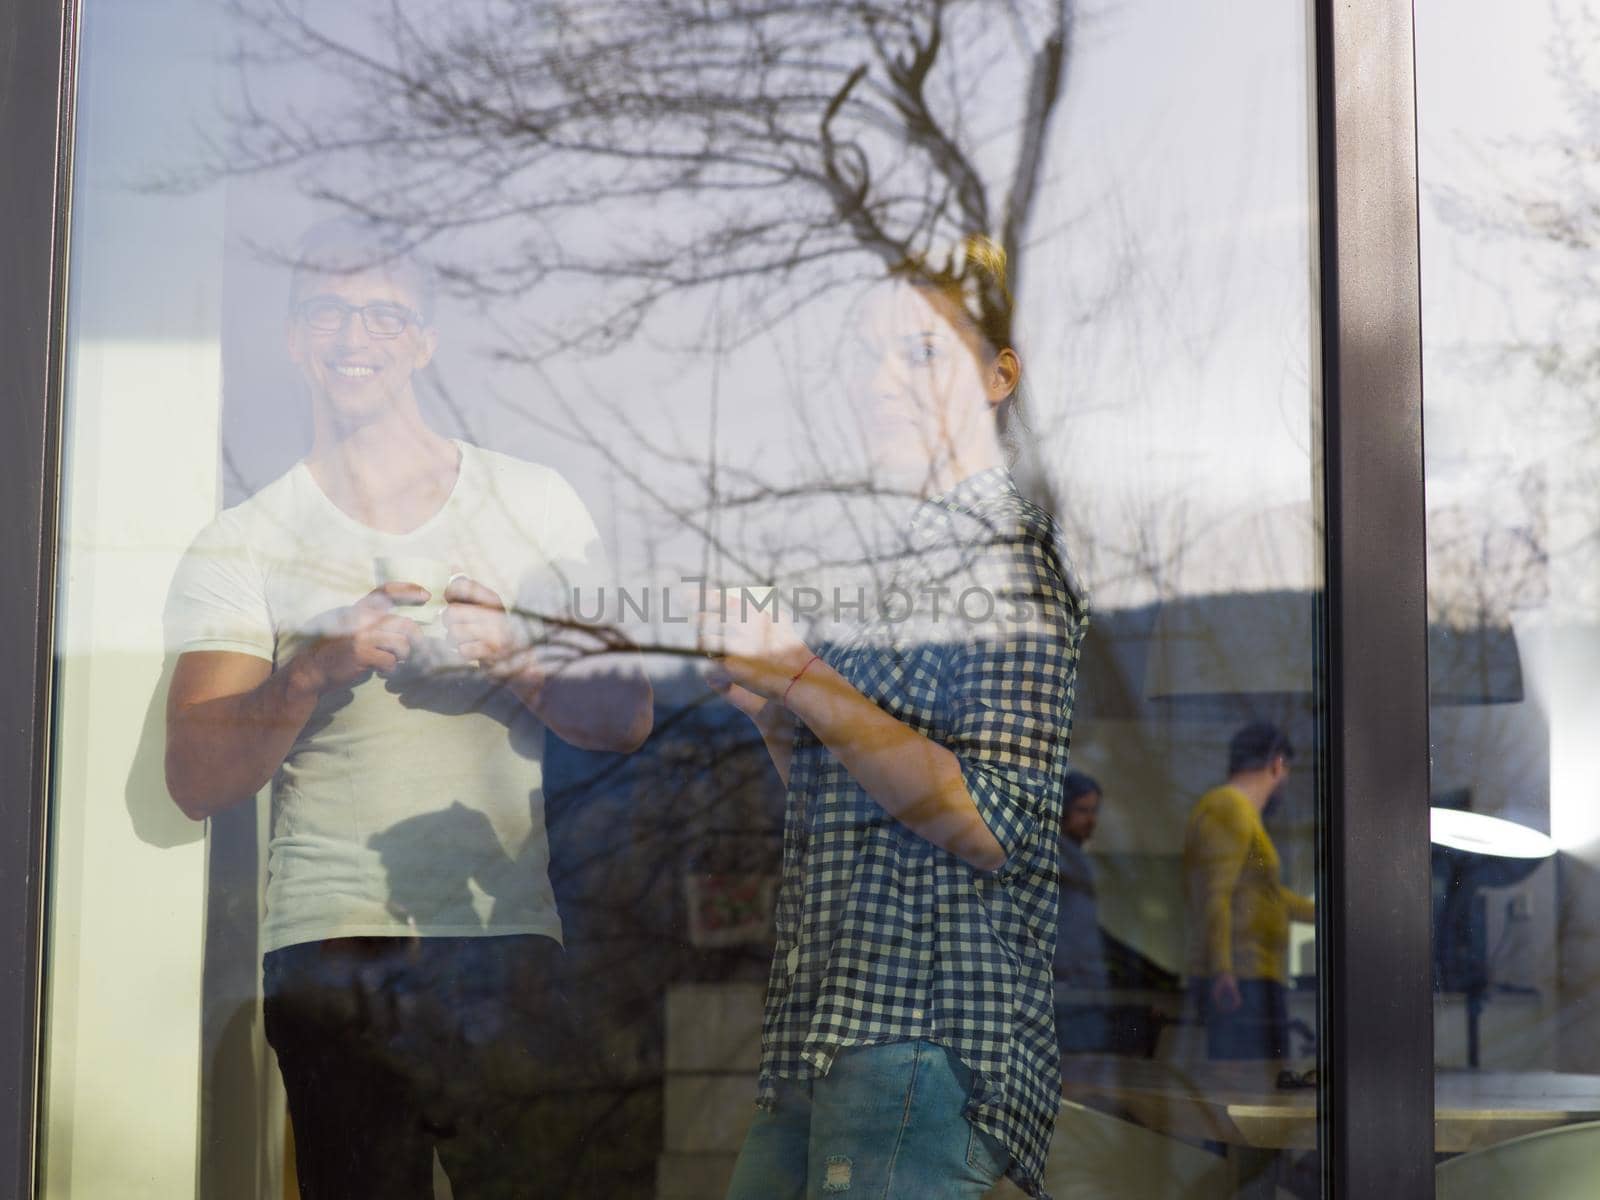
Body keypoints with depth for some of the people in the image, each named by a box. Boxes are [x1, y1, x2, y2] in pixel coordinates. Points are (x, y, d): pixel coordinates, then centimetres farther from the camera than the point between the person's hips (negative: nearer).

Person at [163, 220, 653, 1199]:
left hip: (506, 943, 1)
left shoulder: (537, 503, 11)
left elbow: (628, 715, 9)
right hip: (330, 951, -1)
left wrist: (512, 664, -10)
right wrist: (318, 669, -16)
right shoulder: (247, 545, 7)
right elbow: (198, 780, -1)